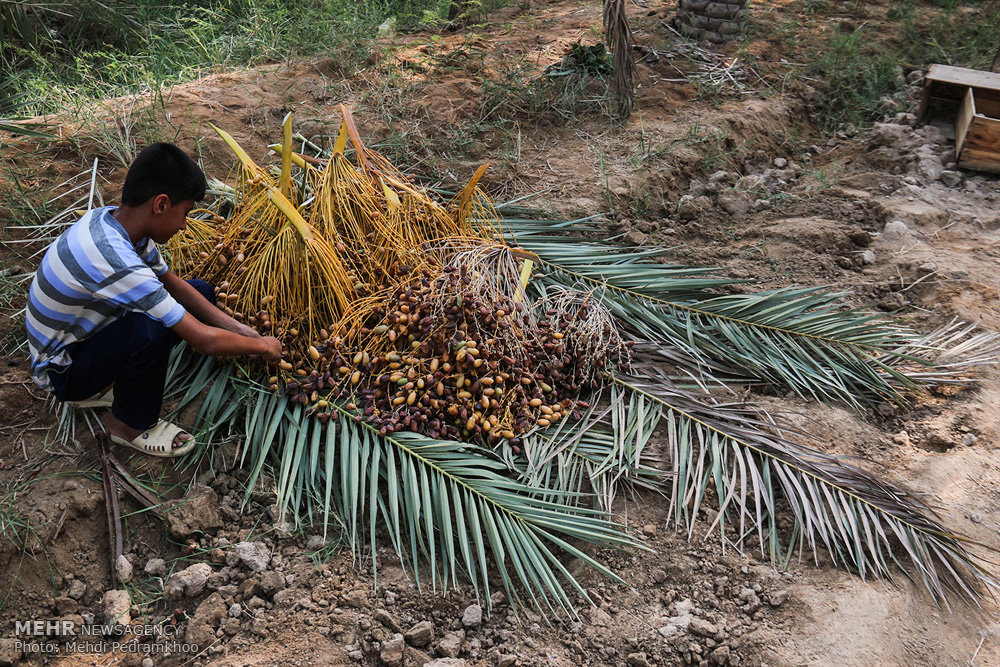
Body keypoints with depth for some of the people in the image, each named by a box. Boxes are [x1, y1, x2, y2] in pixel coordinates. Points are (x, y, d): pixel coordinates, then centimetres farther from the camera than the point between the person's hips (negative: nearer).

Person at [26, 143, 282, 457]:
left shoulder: (112, 220, -10)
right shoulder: (113, 260, -37)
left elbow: (172, 283, 4)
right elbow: (203, 341, -34)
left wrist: (238, 329, -3)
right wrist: (262, 346, -17)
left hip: (85, 334, 9)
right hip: (61, 371, -9)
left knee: (201, 292, 2)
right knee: (151, 330, -36)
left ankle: (102, 386, 11)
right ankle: (129, 424, -6)